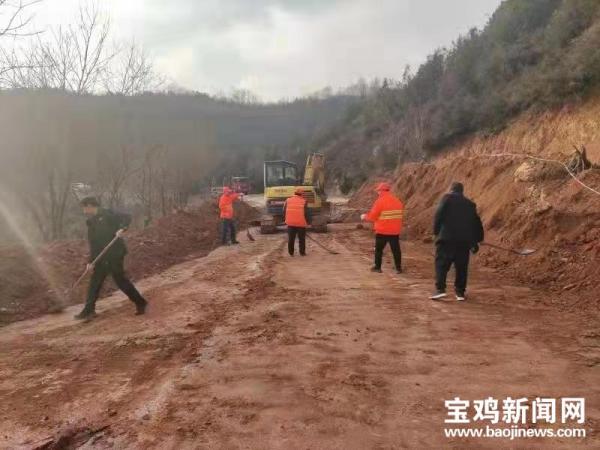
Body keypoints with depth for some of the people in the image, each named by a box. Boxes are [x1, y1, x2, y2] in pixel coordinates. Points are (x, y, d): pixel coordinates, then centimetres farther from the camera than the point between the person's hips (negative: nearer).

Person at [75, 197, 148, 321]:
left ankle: (140, 302, 5)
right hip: (102, 257, 8)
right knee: (95, 282, 10)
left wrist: (121, 229, -28)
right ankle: (89, 310, 18)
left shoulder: (107, 214, -5)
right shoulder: (91, 223, 17)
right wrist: (91, 261, 8)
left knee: (120, 279, -7)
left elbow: (127, 218, -11)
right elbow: (93, 244, 15)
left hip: (115, 253, -8)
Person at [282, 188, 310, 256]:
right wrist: (308, 222, 5)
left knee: (291, 239, 11)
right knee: (302, 239, 10)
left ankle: (291, 253, 15)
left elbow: (284, 212, 5)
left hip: (290, 223, 2)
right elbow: (306, 213, -7)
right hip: (301, 223, -2)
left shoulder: (288, 201, 3)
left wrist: (286, 220, 18)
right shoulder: (303, 202, -5)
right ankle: (302, 252, 13)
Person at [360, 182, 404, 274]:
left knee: (379, 249, 9)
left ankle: (377, 267, 15)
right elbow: (400, 214, 13)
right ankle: (398, 268, 8)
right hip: (395, 231, 5)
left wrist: (365, 217, 8)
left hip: (382, 231, -5)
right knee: (396, 249, 8)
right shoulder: (397, 201, 6)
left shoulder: (380, 201, -14)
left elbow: (372, 217, -11)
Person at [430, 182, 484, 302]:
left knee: (441, 264, -2)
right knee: (461, 267, 10)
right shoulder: (470, 204, 19)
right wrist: (476, 241, 24)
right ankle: (460, 292, 13)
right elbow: (477, 223, 19)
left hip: (447, 238, -4)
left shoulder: (447, 198, 5)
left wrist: (436, 231, 3)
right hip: (465, 240, 4)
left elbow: (439, 215, -7)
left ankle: (440, 289, -14)